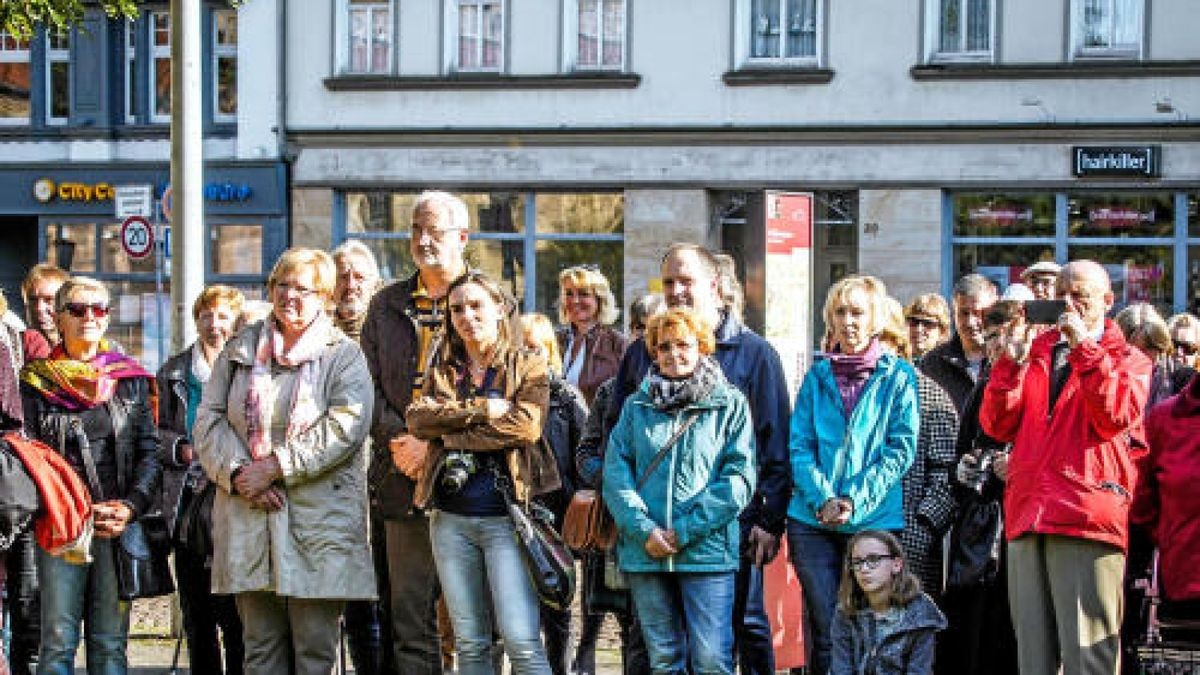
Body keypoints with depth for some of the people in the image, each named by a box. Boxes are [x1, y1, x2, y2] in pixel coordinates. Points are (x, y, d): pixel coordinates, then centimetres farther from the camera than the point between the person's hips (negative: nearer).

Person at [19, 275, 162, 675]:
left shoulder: (131, 379, 11)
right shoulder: (37, 382, 4)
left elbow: (150, 451, 8)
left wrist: (132, 505, -10)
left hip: (119, 528, 2)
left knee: (111, 643, 3)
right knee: (58, 641, -3)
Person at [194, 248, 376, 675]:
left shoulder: (344, 356, 4)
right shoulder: (239, 350, 15)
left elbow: (344, 429, -9)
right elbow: (209, 419, 9)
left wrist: (276, 468, -14)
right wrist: (237, 472, -9)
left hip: (319, 521, -3)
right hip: (248, 519, 3)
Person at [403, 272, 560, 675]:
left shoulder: (528, 367, 5)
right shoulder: (442, 372, 16)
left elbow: (525, 426, -12)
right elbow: (417, 418, -2)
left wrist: (443, 439, -7)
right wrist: (480, 409, -13)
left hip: (506, 516, -4)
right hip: (451, 517, 4)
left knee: (521, 641, -12)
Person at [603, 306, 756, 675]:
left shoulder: (730, 403, 3)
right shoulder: (637, 406, 12)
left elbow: (739, 477, -5)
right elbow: (616, 472, 4)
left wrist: (685, 530, -11)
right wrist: (644, 530, -11)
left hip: (707, 549, -3)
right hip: (644, 553, 3)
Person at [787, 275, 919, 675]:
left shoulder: (898, 377, 3)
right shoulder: (817, 376, 10)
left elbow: (901, 450, -3)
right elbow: (799, 446, 5)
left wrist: (854, 500, -13)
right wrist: (822, 500, -12)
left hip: (876, 520, -2)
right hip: (813, 522, 2)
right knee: (825, 635, 1)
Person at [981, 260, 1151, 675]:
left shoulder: (1128, 359, 11)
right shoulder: (1036, 352, 21)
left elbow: (1116, 415, -9)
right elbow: (997, 426, 11)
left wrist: (1085, 346, -11)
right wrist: (1012, 361, -2)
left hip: (1088, 516, -4)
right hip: (1027, 517, 4)